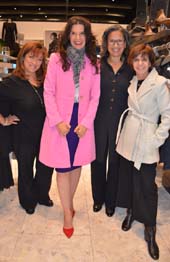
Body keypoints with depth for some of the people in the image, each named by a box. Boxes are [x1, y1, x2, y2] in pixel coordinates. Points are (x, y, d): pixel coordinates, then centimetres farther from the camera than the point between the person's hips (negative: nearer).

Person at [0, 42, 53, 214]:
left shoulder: (45, 80, -1)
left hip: (45, 134, 4)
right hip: (24, 137, -3)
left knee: (46, 167, 16)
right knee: (26, 170, 16)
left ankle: (42, 195, 44)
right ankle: (28, 201, 42)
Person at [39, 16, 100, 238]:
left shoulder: (93, 63, 4)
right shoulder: (56, 59, -2)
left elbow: (95, 97, 3)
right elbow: (48, 92, -3)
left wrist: (86, 122, -8)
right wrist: (57, 121, -11)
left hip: (83, 121, 2)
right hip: (60, 121, -2)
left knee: (77, 164, 12)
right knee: (63, 168, 3)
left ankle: (69, 202, 34)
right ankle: (68, 213, 19)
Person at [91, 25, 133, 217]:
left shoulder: (130, 68, 1)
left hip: (120, 122, 0)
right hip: (99, 121, 0)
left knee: (115, 161, 12)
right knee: (98, 160, 12)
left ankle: (110, 200, 34)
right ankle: (98, 198, 36)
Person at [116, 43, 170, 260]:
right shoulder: (132, 82, 6)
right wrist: (123, 132, 7)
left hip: (146, 143, -5)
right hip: (127, 138, 5)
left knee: (146, 185, 1)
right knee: (127, 177, 14)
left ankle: (150, 230, 17)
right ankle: (130, 211, 36)